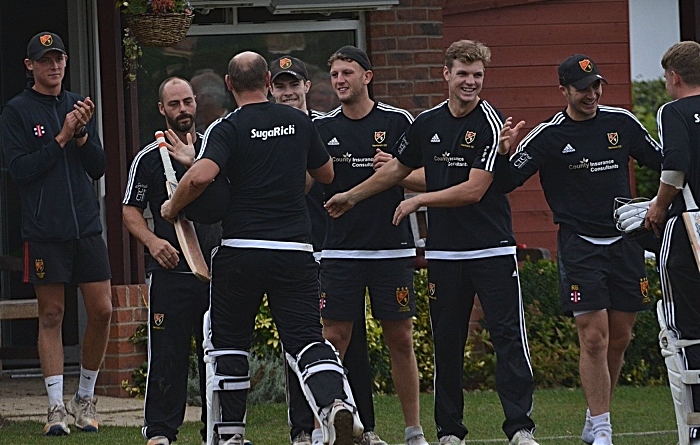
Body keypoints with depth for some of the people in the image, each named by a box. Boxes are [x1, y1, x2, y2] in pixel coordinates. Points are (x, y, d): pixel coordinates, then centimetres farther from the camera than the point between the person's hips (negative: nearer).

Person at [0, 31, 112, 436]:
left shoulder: (79, 106, 13)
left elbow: (98, 168, 10)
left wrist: (82, 134, -7)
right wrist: (61, 138, -14)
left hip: (87, 227, 4)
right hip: (44, 231, -4)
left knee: (102, 311, 0)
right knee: (52, 315, -1)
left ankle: (86, 398, 15)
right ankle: (57, 406, 2)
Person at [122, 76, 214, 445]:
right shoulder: (149, 158, 5)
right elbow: (130, 211, 6)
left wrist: (193, 165, -14)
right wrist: (152, 241, -11)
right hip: (169, 269, -2)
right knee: (167, 353, -6)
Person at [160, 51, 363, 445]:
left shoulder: (228, 129, -5)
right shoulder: (299, 122, 8)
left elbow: (201, 176, -21)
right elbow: (327, 174, 21)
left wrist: (173, 206, -3)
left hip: (241, 251, -2)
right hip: (295, 250, 2)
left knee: (230, 340, 14)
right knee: (306, 338, -1)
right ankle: (336, 400, -29)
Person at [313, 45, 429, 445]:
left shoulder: (398, 121, 1)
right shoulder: (322, 128, 6)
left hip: (392, 247, -1)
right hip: (340, 250, 1)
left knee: (401, 338, 2)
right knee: (335, 338, -2)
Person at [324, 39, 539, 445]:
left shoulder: (490, 124, -9)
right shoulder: (427, 124, 8)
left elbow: (474, 190, -15)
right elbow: (395, 170, 25)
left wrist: (419, 201, -10)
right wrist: (351, 197, 33)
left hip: (493, 250, -4)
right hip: (444, 253, 5)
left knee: (508, 336, -8)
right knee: (446, 342, 5)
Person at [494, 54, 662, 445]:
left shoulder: (622, 122, 6)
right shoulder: (547, 136, -5)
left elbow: (662, 161, 18)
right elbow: (504, 182, -7)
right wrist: (504, 152, -25)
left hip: (625, 241, 4)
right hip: (579, 246, -4)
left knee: (620, 339, 7)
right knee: (594, 337, -12)